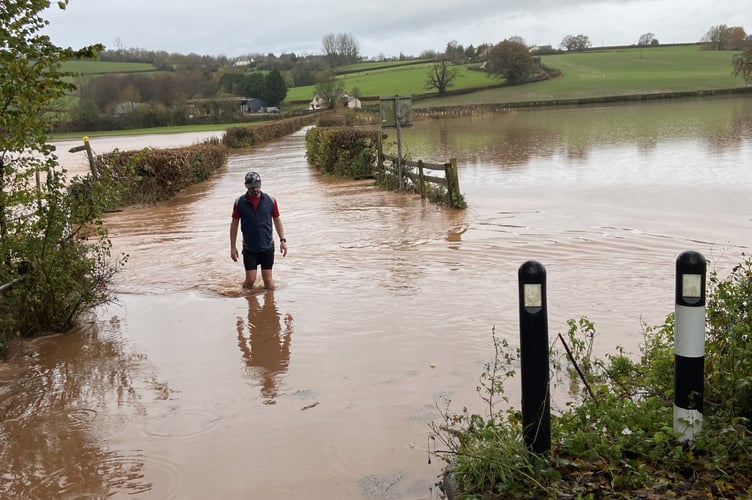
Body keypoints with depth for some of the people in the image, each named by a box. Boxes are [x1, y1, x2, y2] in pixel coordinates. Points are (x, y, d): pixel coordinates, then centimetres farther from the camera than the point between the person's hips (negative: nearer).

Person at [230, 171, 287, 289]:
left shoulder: (270, 200, 0)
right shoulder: (239, 202, -2)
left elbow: (277, 220, 7)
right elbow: (234, 224, 4)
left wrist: (283, 240, -1)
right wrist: (233, 247, 2)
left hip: (267, 247, 1)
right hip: (249, 248, -1)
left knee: (267, 279, 1)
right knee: (250, 280, -4)